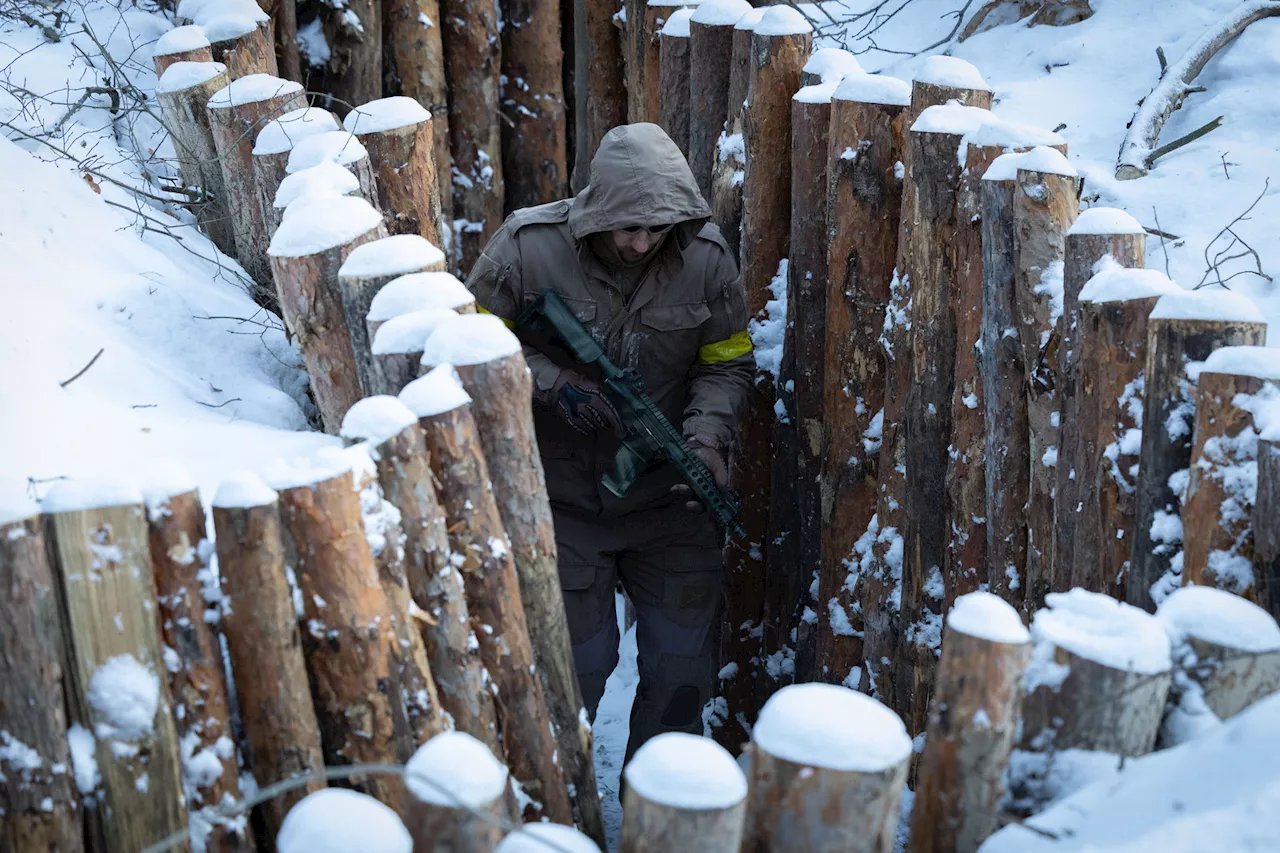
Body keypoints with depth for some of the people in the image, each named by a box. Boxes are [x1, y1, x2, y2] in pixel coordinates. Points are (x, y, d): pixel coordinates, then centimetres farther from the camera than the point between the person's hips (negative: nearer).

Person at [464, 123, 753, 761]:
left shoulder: (707, 259, -8)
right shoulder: (528, 247, -16)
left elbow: (728, 365, 1)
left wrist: (708, 436, -18)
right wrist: (551, 382, -23)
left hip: (670, 499, 3)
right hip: (562, 500, -2)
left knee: (684, 665, 12)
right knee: (574, 666, 5)